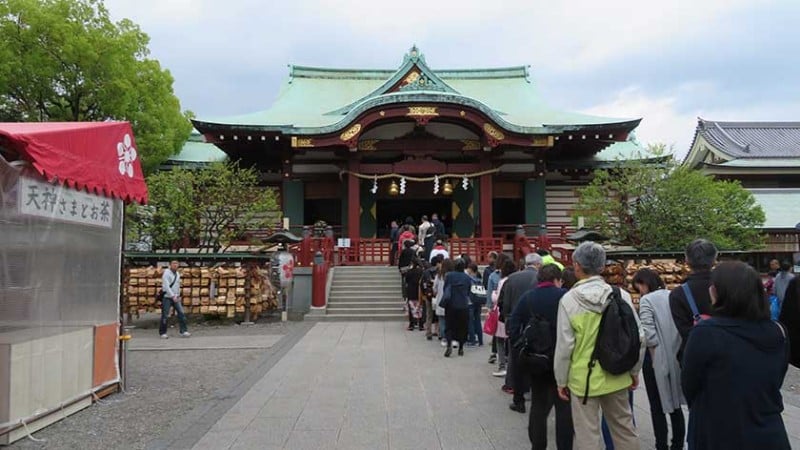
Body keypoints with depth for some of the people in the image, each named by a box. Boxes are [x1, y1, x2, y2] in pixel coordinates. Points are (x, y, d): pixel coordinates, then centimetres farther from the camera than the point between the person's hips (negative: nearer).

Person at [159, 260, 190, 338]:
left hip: (176, 297, 6)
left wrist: (178, 295, 11)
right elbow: (166, 286, -19)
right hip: (167, 297, -6)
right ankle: (162, 333, 12)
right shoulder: (166, 273, -11)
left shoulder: (178, 274, 10)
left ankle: (184, 331, -1)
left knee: (181, 313, -3)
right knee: (165, 316, -1)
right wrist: (172, 296, -25)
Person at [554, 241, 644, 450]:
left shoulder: (569, 299, -14)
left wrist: (561, 381, 1)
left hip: (583, 378, -3)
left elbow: (564, 346, -11)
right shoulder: (621, 295, -6)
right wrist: (634, 371, 14)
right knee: (624, 427, 21)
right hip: (617, 376, 4)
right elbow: (638, 338, 0)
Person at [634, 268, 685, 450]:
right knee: (674, 404, 19)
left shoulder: (647, 300, -14)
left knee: (658, 408, 6)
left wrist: (657, 353, -6)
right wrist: (674, 348, 10)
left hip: (657, 359, -6)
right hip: (677, 357, 7)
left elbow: (648, 334, -20)